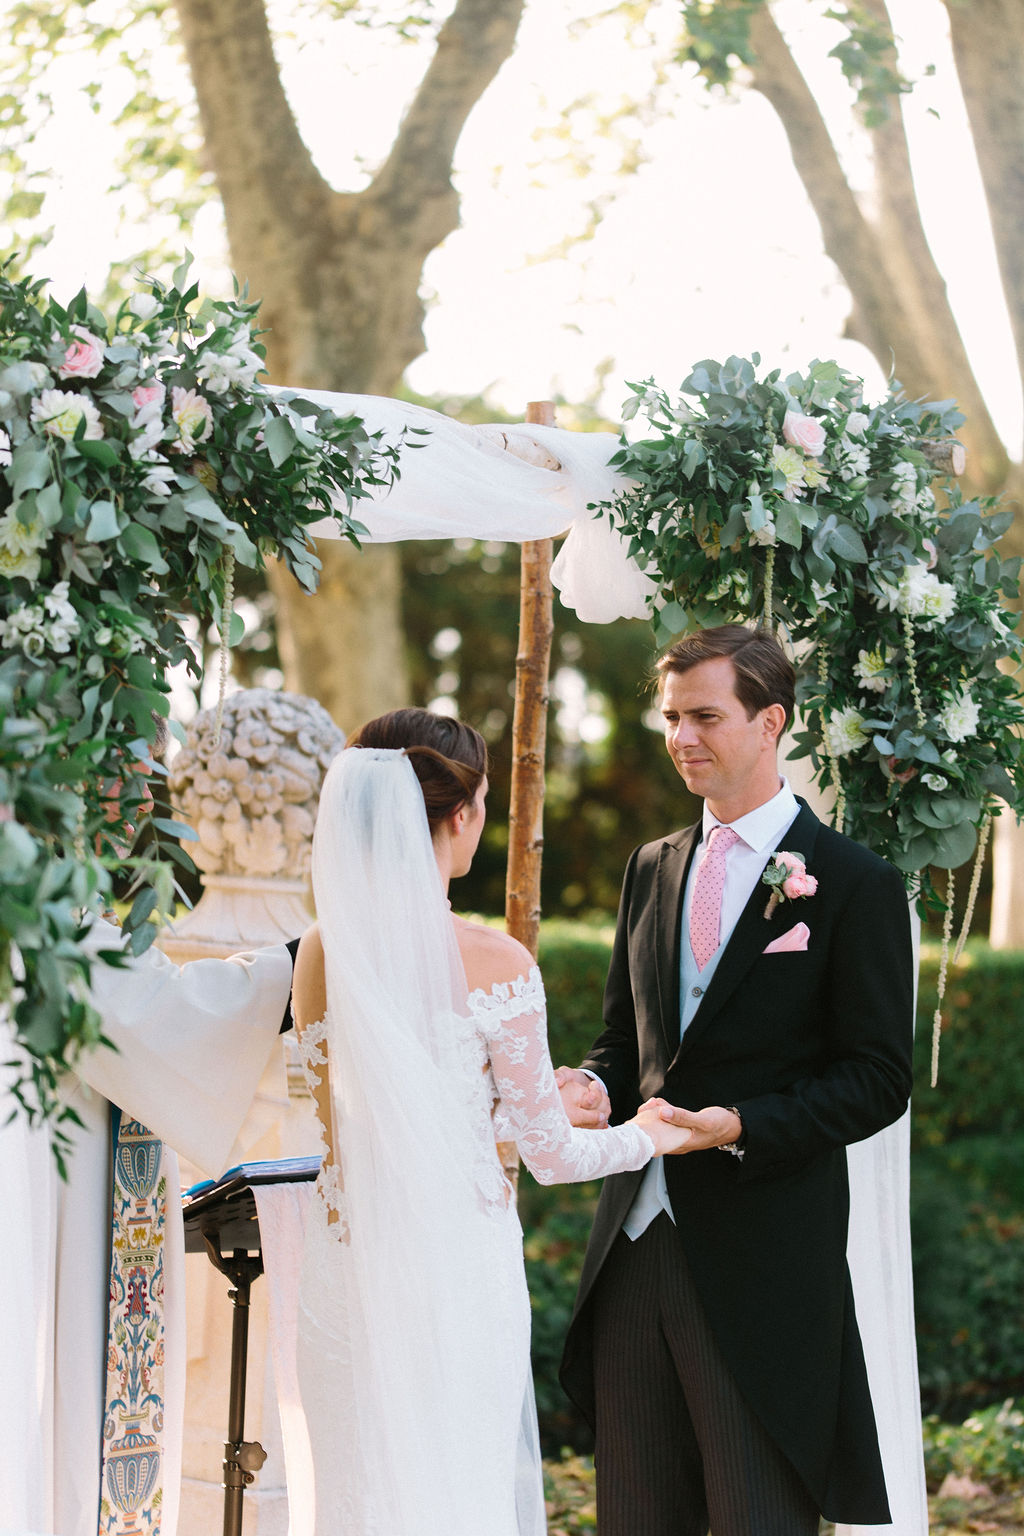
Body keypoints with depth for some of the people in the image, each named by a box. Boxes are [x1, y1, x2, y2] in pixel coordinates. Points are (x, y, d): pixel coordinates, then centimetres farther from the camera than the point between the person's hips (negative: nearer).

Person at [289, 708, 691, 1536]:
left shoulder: (320, 953, 0)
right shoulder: (493, 963, -14)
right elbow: (551, 1153, -6)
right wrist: (645, 1136, 15)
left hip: (348, 1271, 4)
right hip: (458, 1270, -4)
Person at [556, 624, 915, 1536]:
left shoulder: (854, 885, -5)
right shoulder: (653, 869, 14)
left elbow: (879, 1078, -7)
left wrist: (744, 1125, -20)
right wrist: (595, 1085, -3)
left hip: (763, 1255, -6)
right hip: (637, 1242, 6)